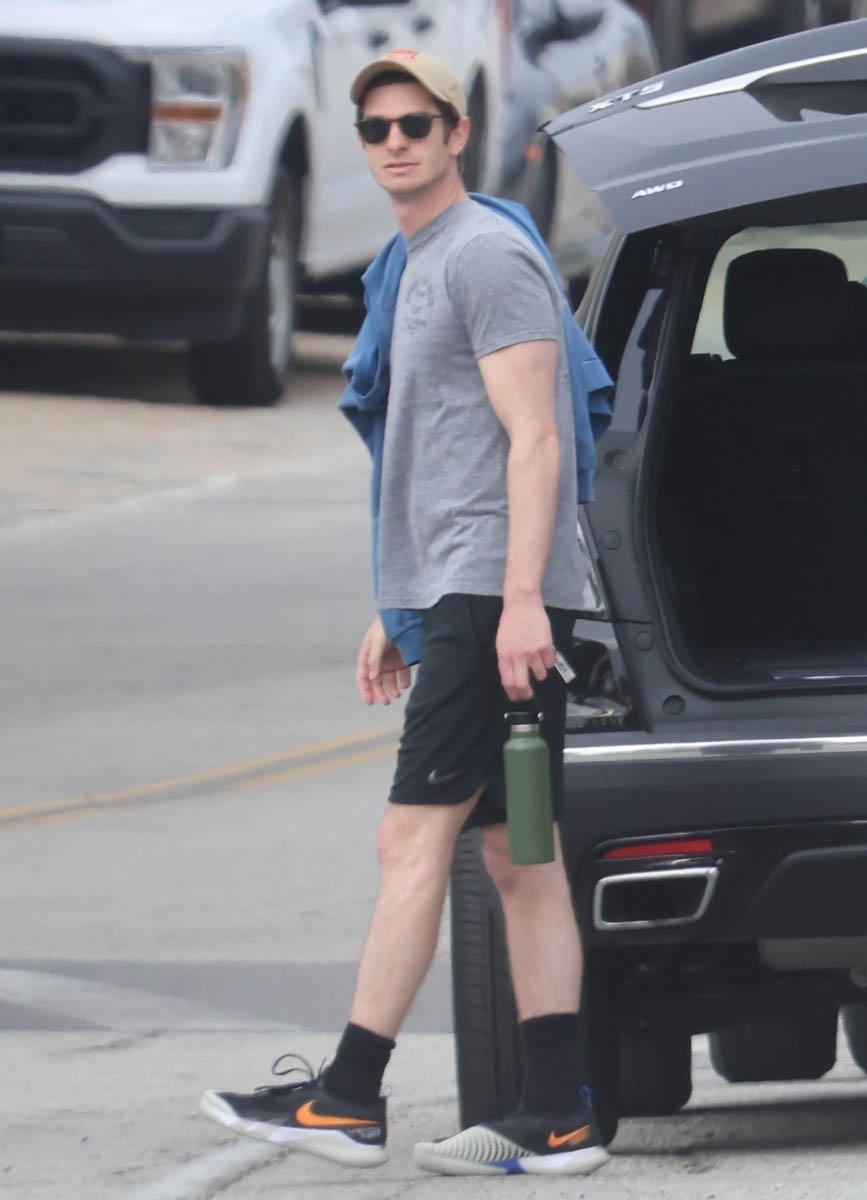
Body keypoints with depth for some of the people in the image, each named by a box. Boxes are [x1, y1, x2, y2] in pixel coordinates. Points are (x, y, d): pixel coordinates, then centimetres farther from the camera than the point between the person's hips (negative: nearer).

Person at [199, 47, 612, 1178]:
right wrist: (397, 611, 26)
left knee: (415, 839, -11)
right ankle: (557, 1116, 2)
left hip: (492, 593, -10)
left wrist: (521, 597, -22)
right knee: (517, 853, 5)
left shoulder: (487, 254, -9)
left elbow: (534, 438, -15)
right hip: (451, 597, 10)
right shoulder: (411, 267, 22)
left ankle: (350, 1095, -12)